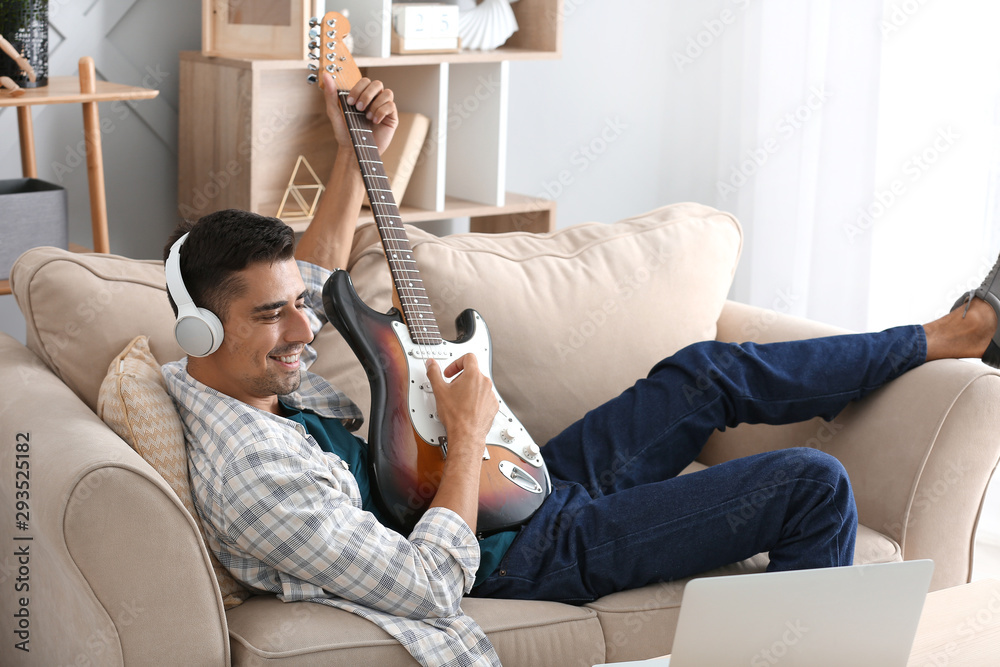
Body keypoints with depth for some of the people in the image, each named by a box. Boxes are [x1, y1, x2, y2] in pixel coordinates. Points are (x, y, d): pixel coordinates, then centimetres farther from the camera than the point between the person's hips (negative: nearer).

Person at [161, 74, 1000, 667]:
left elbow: (313, 277, 18)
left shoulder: (226, 368, -3)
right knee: (814, 483, -11)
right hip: (532, 553, -10)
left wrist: (356, 154, 9)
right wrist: (468, 430, -24)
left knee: (707, 372, 15)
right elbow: (428, 588, -33)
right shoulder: (248, 475, -32)